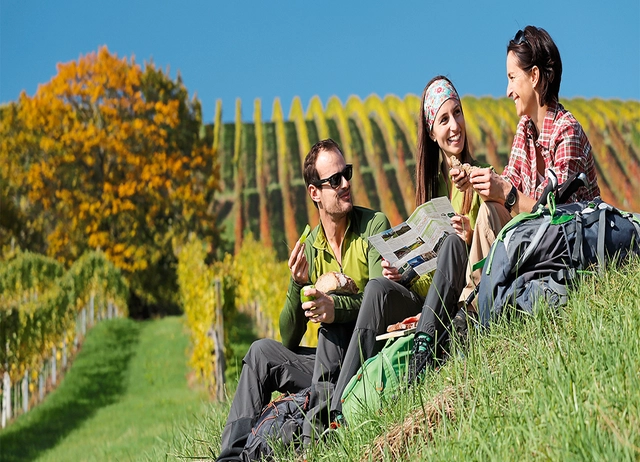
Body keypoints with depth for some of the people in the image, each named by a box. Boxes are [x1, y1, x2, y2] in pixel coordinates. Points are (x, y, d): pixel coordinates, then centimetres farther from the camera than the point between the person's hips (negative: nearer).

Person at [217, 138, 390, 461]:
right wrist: (298, 285, -16)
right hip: (333, 362, 6)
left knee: (333, 323, -29)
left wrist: (336, 307, -41)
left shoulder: (374, 225, -7)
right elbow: (289, 340, 2)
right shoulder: (309, 249, 5)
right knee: (262, 351, -3)